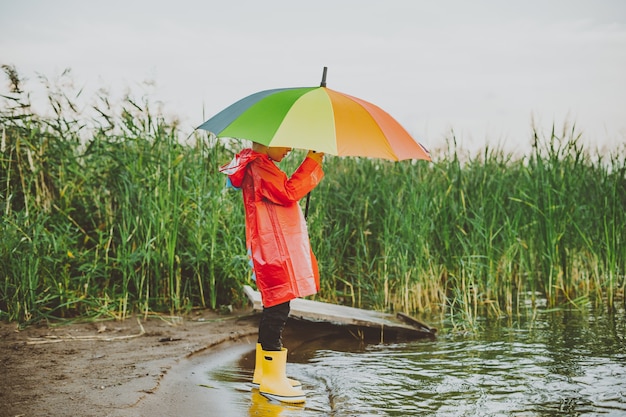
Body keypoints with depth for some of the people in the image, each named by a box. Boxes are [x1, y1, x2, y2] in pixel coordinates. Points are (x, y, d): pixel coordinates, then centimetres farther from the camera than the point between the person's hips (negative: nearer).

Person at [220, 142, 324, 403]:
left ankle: (263, 371, 22)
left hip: (280, 250, 12)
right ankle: (272, 378, -7)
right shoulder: (258, 166, -13)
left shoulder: (262, 166, 22)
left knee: (274, 308, 15)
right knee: (277, 309, -11)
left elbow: (285, 194, 28)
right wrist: (312, 163, -16)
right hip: (273, 250, -12)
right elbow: (288, 193, -21)